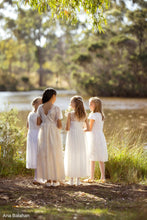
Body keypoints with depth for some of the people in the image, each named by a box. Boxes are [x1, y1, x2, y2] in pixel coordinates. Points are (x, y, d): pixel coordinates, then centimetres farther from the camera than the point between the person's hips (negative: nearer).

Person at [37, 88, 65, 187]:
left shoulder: (40, 107, 3)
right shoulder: (56, 108, -10)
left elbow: (38, 123, 6)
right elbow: (59, 125, -10)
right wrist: (59, 127, 14)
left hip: (43, 132, 4)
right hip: (54, 133, -4)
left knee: (45, 156, 8)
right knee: (55, 155, 5)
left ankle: (48, 180, 10)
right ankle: (55, 180, 7)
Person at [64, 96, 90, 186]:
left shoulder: (70, 114, -10)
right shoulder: (84, 115, 1)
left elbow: (67, 128, -11)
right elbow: (88, 128, 1)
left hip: (72, 137, -3)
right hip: (81, 137, 3)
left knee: (72, 157, 4)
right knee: (81, 157, 9)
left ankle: (71, 179, 6)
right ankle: (78, 179, 11)